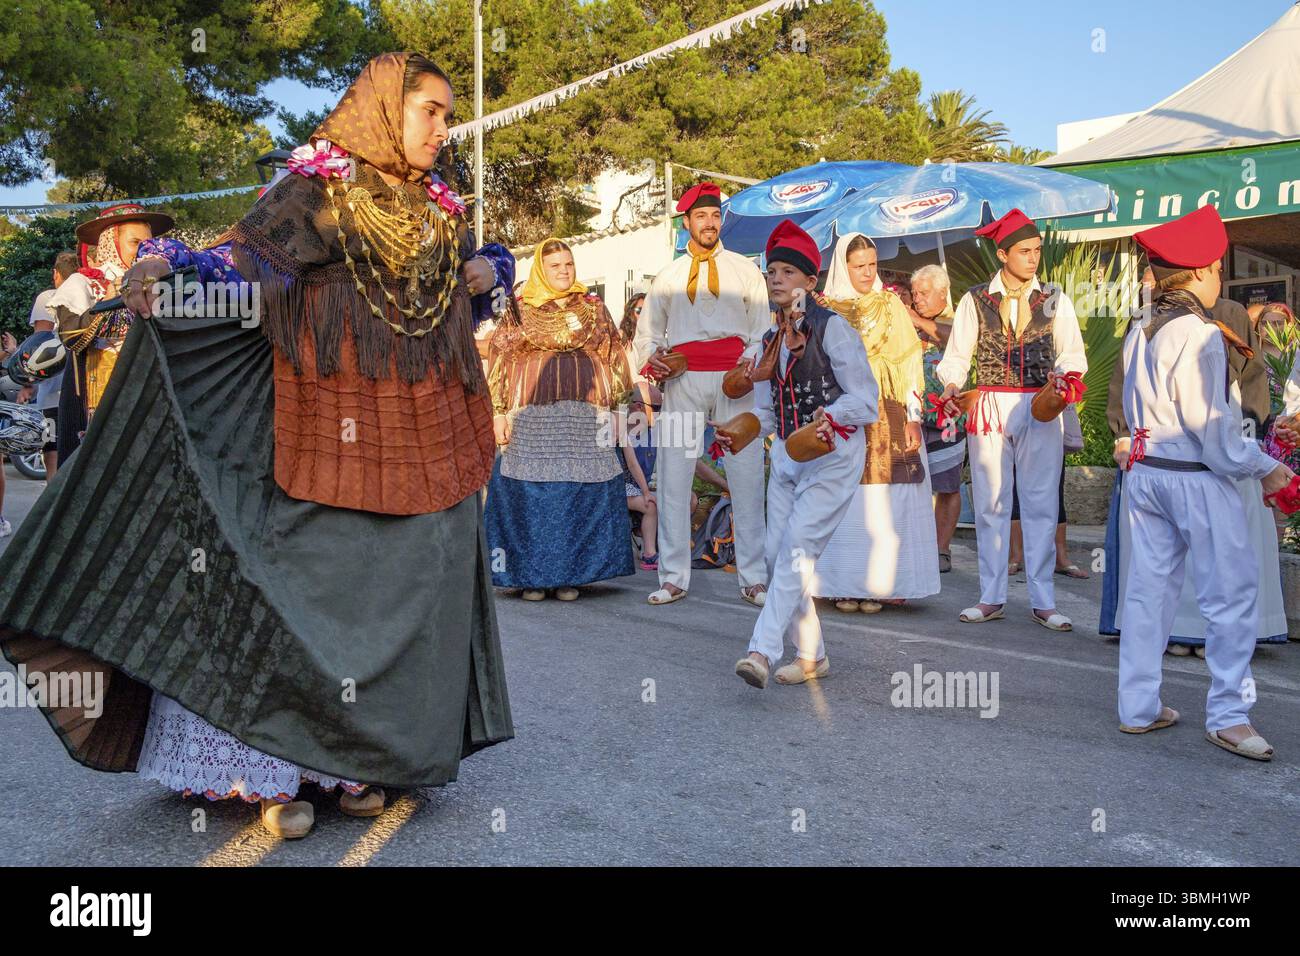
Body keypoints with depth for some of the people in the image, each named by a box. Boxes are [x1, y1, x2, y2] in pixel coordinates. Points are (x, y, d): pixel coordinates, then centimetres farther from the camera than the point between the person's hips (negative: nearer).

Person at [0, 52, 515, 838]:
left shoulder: (436, 208, 13)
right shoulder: (319, 191, -5)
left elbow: (479, 261, 28)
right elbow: (242, 259, -14)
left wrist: (489, 268, 5)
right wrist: (166, 266, -32)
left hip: (427, 447, 6)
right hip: (337, 442, -6)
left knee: (402, 598, 8)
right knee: (316, 592, -2)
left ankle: (360, 756, 22)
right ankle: (276, 766, 11)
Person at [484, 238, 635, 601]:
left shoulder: (594, 308, 13)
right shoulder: (520, 311, 7)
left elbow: (612, 358, 13)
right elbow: (501, 361, 4)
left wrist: (613, 407, 5)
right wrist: (500, 412, -4)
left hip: (584, 416, 2)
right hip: (531, 413, -1)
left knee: (580, 490, 0)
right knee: (530, 491, -3)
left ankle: (569, 574, 10)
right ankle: (531, 574, 6)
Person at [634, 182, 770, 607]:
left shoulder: (744, 270, 15)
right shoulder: (668, 276, 18)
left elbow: (765, 328, 10)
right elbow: (647, 331, 20)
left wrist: (751, 361, -10)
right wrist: (651, 357, -3)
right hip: (683, 379, 1)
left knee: (747, 476, -2)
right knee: (673, 477, -2)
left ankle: (753, 579, 5)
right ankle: (673, 578, 6)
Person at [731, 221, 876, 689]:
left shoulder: (832, 328, -7)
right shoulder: (771, 340, 14)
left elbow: (863, 398, -11)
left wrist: (828, 416, -29)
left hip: (833, 458, -7)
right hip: (786, 457, 7)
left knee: (797, 549, -16)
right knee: (775, 553, 2)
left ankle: (762, 651, -21)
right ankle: (812, 655, 13)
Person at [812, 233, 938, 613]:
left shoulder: (891, 305, 9)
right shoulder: (825, 309, 9)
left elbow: (909, 364, 4)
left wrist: (913, 418, -4)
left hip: (887, 416, 0)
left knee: (886, 503, -3)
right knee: (843, 500, -2)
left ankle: (882, 582, 3)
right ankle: (844, 585, 3)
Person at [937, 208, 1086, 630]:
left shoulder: (1055, 300, 7)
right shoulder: (976, 300, 5)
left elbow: (1072, 353, 8)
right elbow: (957, 355, 5)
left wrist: (1064, 374, -14)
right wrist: (951, 386, -13)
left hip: (1039, 409, 0)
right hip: (990, 407, 0)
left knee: (1041, 504, 0)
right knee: (990, 503, 4)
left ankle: (1042, 600, 7)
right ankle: (992, 597, 14)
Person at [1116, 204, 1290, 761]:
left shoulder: (1139, 333, 9)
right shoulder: (1199, 335, -15)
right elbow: (1211, 422, -15)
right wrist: (1263, 469, -7)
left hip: (1144, 471, 8)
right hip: (1196, 479, -8)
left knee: (1150, 587, 12)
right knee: (1231, 592, 1)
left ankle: (1138, 708, 18)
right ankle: (1227, 716, 5)